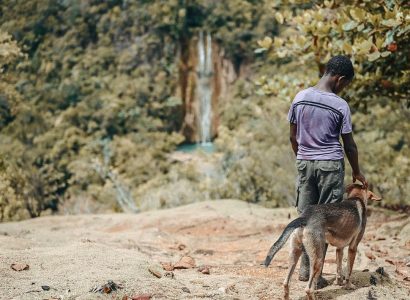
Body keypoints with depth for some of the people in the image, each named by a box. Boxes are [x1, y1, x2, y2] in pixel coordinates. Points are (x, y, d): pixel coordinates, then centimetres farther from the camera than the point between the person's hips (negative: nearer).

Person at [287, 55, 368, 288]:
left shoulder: (300, 98, 0)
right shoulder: (340, 105, -11)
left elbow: (293, 137, 6)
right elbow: (349, 144, -5)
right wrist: (357, 172, 8)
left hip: (304, 162, 4)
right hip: (330, 164, -4)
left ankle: (305, 268, 18)